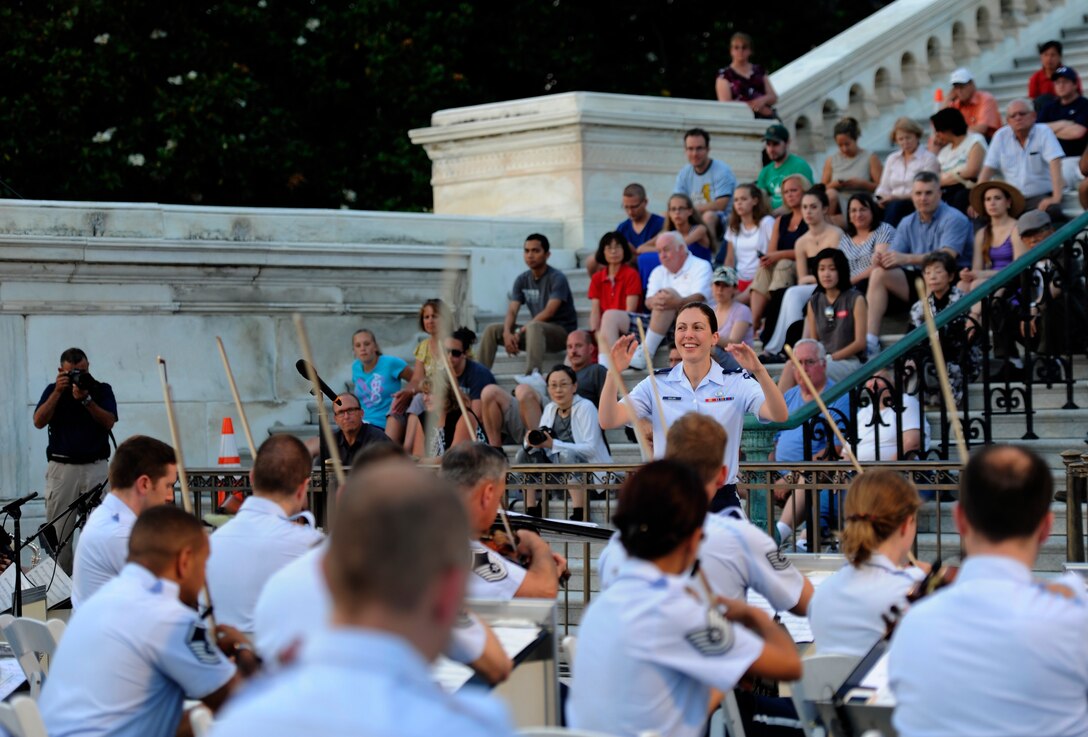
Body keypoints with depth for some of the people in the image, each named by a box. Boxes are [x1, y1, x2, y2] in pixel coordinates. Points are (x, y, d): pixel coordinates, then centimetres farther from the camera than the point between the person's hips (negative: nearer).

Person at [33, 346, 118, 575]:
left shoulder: (102, 390, 8)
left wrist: (86, 400, -17)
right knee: (58, 531, -2)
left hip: (96, 467, 0)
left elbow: (109, 422, -6)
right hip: (61, 468, 0)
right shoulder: (53, 390, 9)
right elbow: (39, 421, -5)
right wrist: (58, 392, -13)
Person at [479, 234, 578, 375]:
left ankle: (532, 375, -55)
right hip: (535, 331, 7)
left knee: (534, 327, -39)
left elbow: (549, 312, -21)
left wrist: (520, 332, -24)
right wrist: (507, 332, -21)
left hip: (561, 330, -7)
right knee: (492, 330, -5)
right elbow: (512, 311, 1)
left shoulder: (557, 278, -11)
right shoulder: (522, 279, 8)